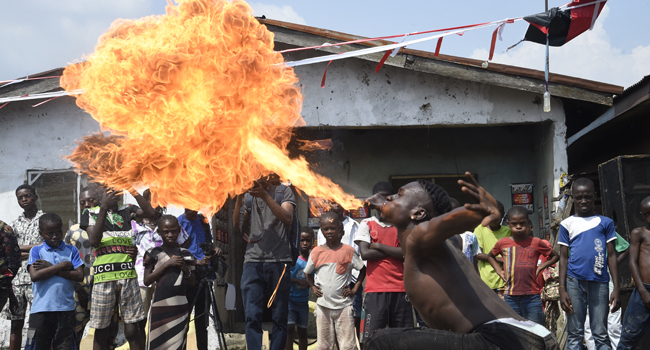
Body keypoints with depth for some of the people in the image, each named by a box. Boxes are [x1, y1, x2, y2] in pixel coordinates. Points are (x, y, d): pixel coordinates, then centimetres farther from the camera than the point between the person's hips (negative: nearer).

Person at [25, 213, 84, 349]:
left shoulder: (71, 250, 9)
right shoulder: (36, 251, 5)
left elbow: (80, 276, -2)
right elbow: (35, 276, -10)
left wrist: (51, 268, -7)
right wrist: (62, 266, -8)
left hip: (66, 309, 1)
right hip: (41, 309, -1)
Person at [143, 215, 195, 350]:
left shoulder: (185, 254, 12)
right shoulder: (154, 253, 4)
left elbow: (192, 282, 15)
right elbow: (147, 281, -3)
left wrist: (185, 268, -5)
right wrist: (166, 264, -9)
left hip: (180, 305, 3)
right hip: (160, 305, -2)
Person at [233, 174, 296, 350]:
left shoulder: (283, 191, 6)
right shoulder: (251, 193, 16)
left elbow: (288, 219, -11)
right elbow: (236, 224, 9)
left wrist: (265, 196, -20)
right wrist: (239, 198, -5)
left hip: (278, 262, -2)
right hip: (253, 261, 2)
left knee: (279, 317, 0)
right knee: (252, 316, -7)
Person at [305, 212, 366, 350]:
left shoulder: (348, 251, -1)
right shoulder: (317, 252, 4)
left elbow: (363, 269, 7)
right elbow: (307, 273, 18)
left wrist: (354, 289, 0)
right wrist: (313, 288, 5)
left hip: (344, 304, -2)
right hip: (323, 304, 2)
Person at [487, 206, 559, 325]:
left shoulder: (536, 243, 1)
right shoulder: (502, 243, 5)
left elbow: (555, 256, 14)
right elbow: (490, 256, 25)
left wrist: (540, 267, 2)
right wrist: (498, 270, 9)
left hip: (532, 297, -1)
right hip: (510, 297, 1)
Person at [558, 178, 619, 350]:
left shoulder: (605, 222, 9)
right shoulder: (567, 224, 9)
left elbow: (612, 256, 7)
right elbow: (563, 257, 8)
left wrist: (616, 288, 0)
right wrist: (562, 289, 1)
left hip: (599, 281, 0)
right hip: (574, 281, 0)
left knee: (601, 334, 2)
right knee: (575, 333, 3)